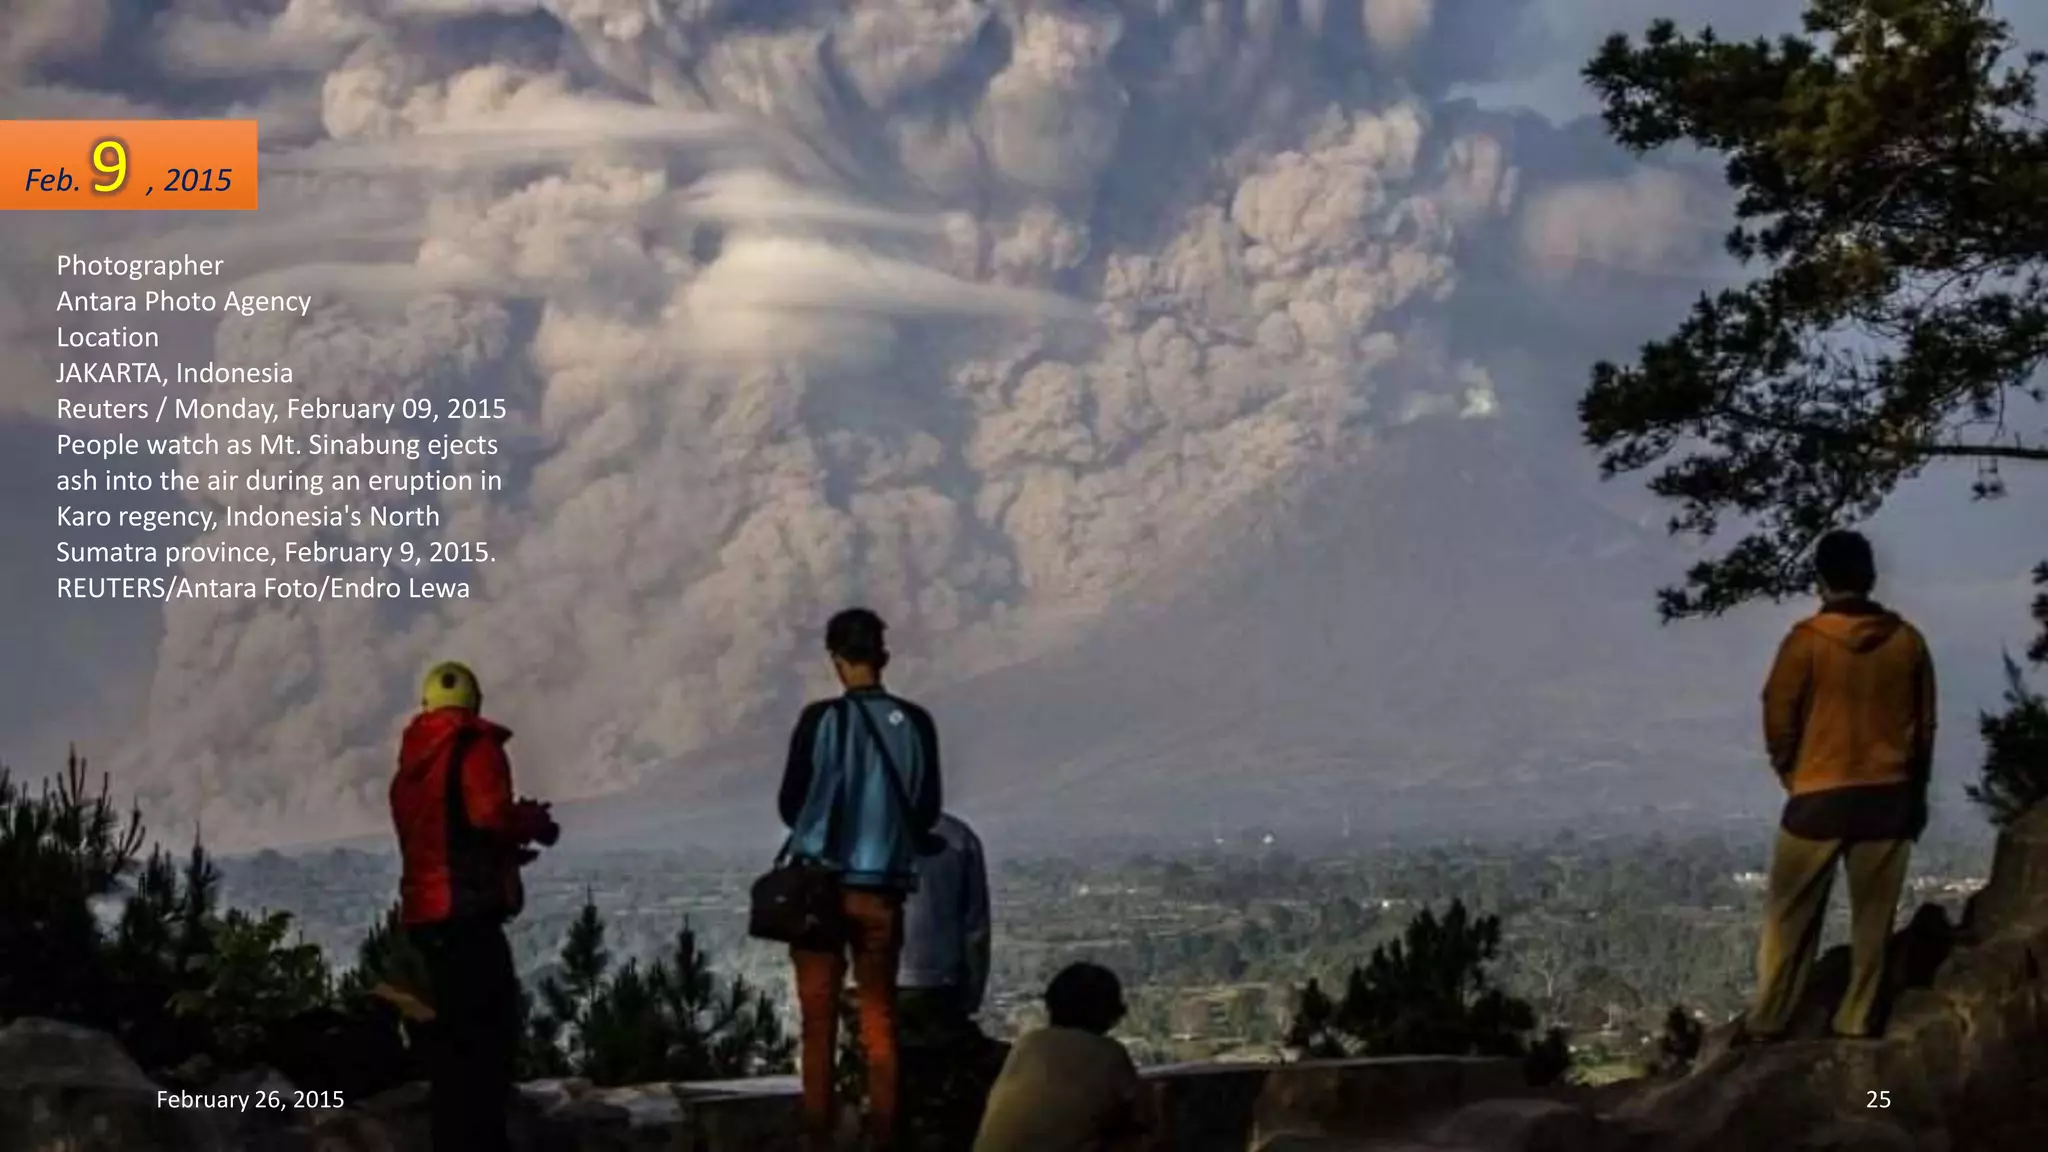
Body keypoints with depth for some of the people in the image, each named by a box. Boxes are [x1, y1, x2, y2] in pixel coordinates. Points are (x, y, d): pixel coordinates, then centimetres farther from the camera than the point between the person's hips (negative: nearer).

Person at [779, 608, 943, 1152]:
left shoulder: (821, 718, -10)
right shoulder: (915, 723, -2)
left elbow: (790, 804, -1)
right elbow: (927, 814, 6)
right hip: (883, 889, 2)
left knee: (819, 1020, 5)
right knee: (879, 1019, 9)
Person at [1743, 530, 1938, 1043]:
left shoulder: (1806, 639, -9)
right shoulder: (1907, 640, 0)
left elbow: (1779, 719, -5)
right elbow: (1925, 724, 7)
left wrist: (1791, 775, 13)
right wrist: (1915, 792, 18)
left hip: (1819, 795, -2)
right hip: (1889, 795, 2)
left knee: (1791, 915, 6)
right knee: (1873, 917, 9)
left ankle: (1766, 1022, 7)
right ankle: (1858, 1023, 10)